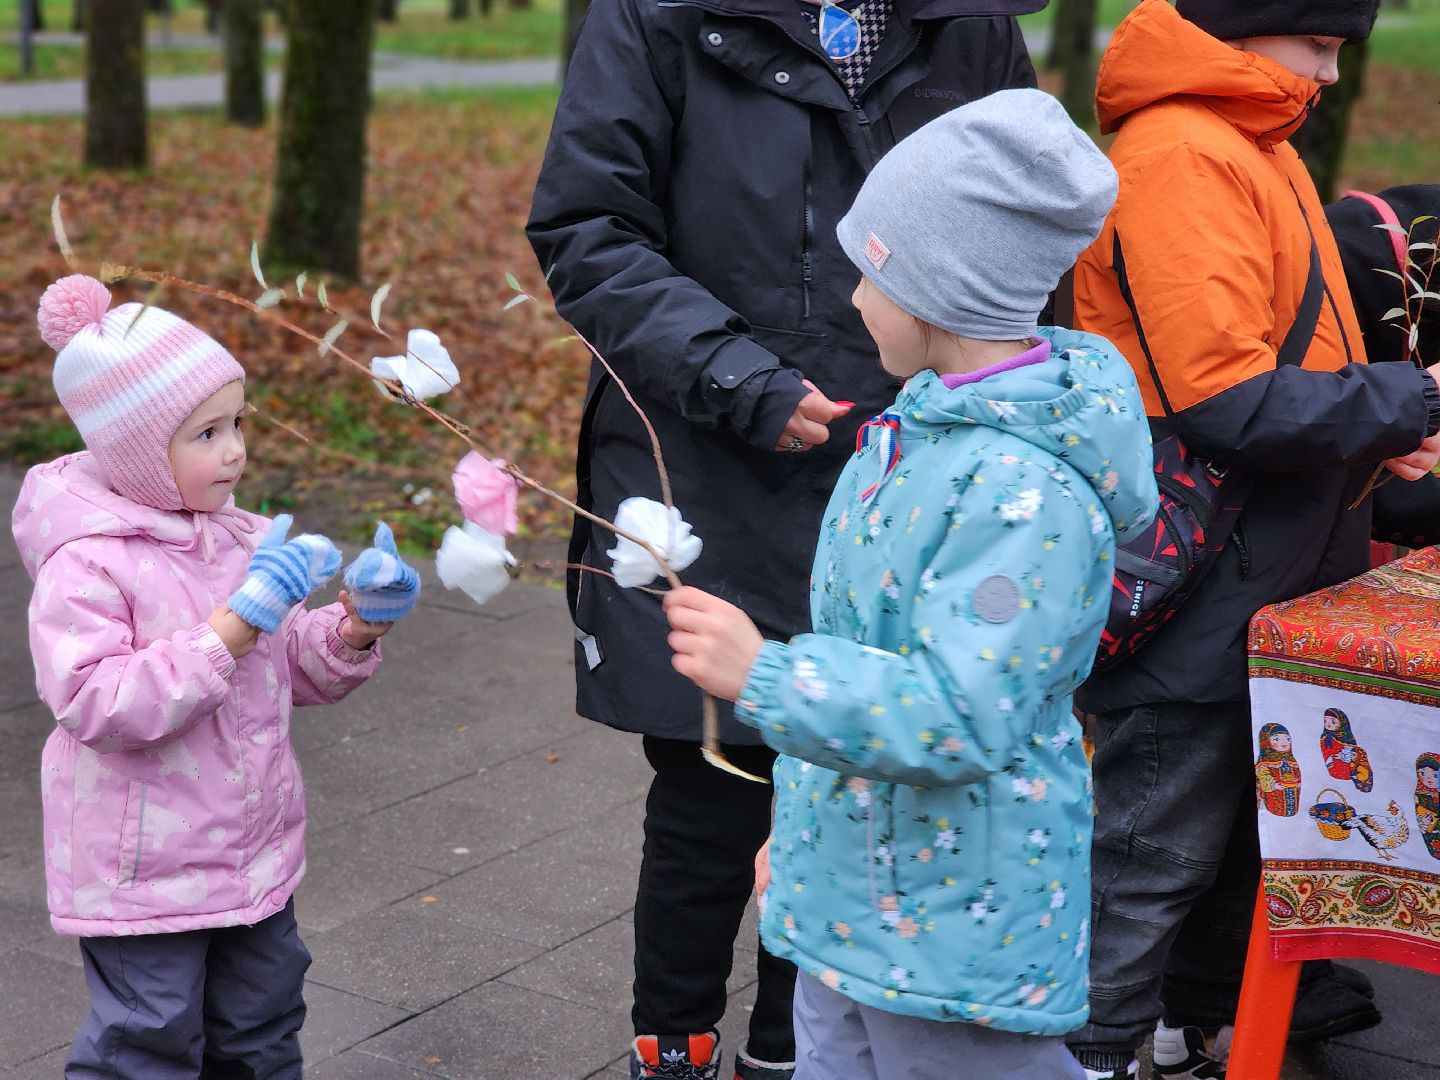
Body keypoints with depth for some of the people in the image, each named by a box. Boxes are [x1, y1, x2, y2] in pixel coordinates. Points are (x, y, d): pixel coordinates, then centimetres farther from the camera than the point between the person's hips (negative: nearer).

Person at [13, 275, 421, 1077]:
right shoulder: (87, 564, -19)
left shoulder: (241, 539, 3)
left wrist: (355, 629, -11)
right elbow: (99, 706, -29)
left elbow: (300, 674, 11)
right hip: (143, 875, -7)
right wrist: (237, 623, -32)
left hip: (254, 853, 7)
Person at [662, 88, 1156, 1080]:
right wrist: (800, 828, 23)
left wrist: (764, 675, -33)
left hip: (960, 926, -9)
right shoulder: (925, 422, 5)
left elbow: (959, 715, -30)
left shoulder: (1026, 488, -26)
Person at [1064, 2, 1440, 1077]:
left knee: (1239, 817, 22)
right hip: (1197, 596, -10)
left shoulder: (1254, 143, 14)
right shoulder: (1181, 157, -20)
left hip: (1259, 581, 10)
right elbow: (1226, 401, -26)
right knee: (1157, 845, 0)